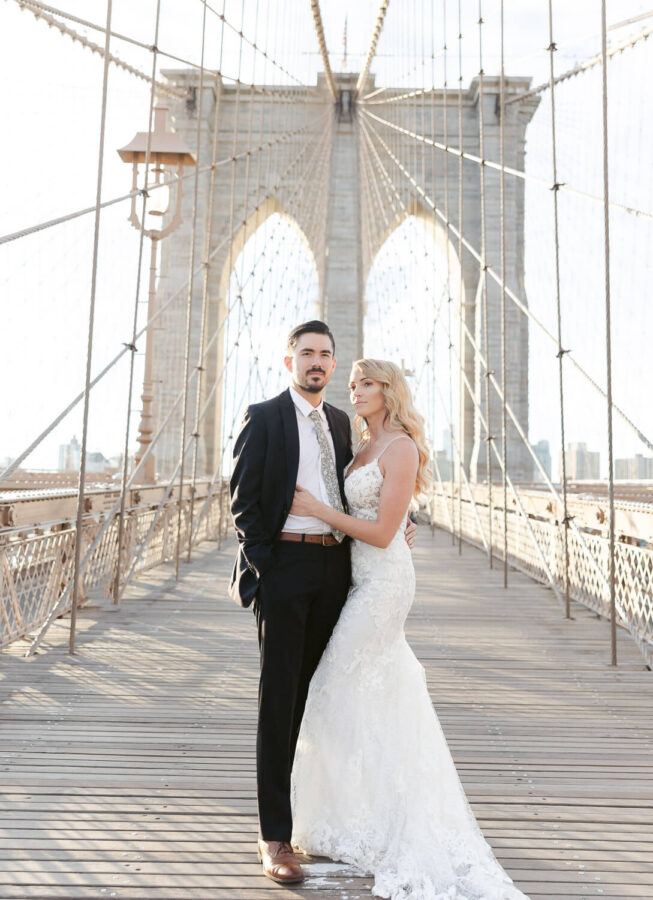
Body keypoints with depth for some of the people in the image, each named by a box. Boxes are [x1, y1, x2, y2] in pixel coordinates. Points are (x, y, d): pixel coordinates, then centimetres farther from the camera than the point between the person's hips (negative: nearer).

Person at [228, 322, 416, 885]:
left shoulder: (341, 422, 15)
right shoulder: (264, 417, -2)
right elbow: (243, 500, -6)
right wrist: (262, 565, -12)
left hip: (334, 569, 5)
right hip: (284, 566, -5)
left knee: (316, 696, 14)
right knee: (279, 700, 0)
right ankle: (275, 836, 10)